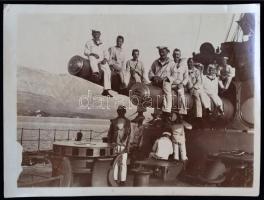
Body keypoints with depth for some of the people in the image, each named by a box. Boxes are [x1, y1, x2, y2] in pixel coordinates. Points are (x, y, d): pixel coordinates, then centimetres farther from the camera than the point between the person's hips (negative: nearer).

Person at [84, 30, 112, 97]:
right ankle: (95, 72, -70)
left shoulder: (101, 44, 26)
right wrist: (93, 54, -16)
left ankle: (106, 90, -25)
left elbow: (106, 53, 17)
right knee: (92, 58, -39)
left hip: (102, 60, 3)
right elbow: (86, 52, 3)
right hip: (93, 58, -3)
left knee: (107, 71, -24)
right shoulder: (89, 43, 16)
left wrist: (105, 59, -5)